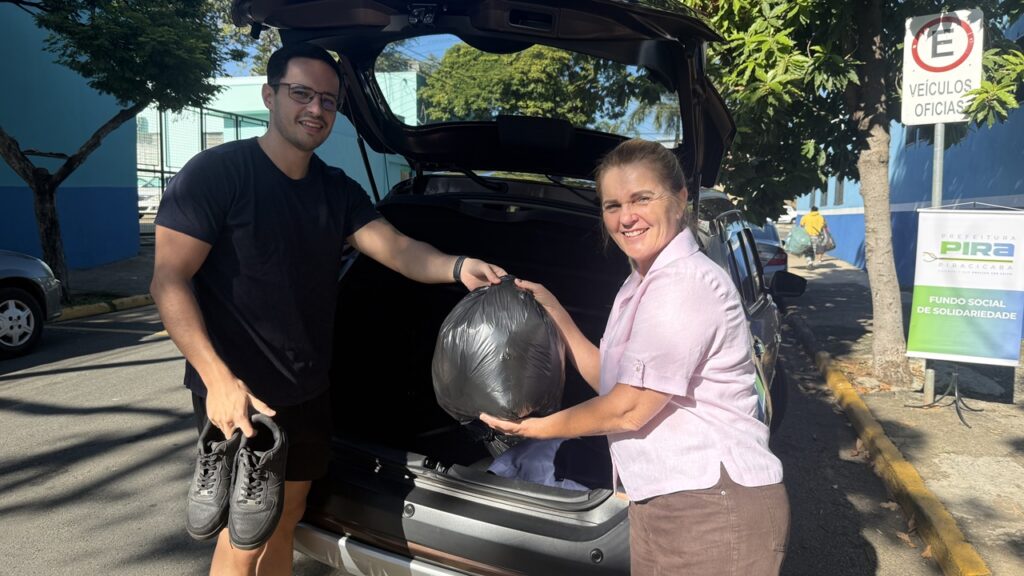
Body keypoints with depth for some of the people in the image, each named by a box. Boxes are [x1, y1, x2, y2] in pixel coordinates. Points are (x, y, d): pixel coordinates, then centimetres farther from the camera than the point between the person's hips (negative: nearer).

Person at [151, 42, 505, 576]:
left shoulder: (339, 190, 5)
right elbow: (169, 282, -16)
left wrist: (456, 267, -28)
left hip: (308, 393, 6)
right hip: (239, 395, -6)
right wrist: (218, 378, -27)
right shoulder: (216, 173, -13)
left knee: (284, 523, 19)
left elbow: (396, 250, -7)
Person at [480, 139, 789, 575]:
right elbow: (608, 380, 10)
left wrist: (542, 428, -3)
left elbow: (628, 411, -17)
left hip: (718, 510, -8)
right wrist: (552, 312, 6)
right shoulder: (640, 284, 10)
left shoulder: (686, 285, -20)